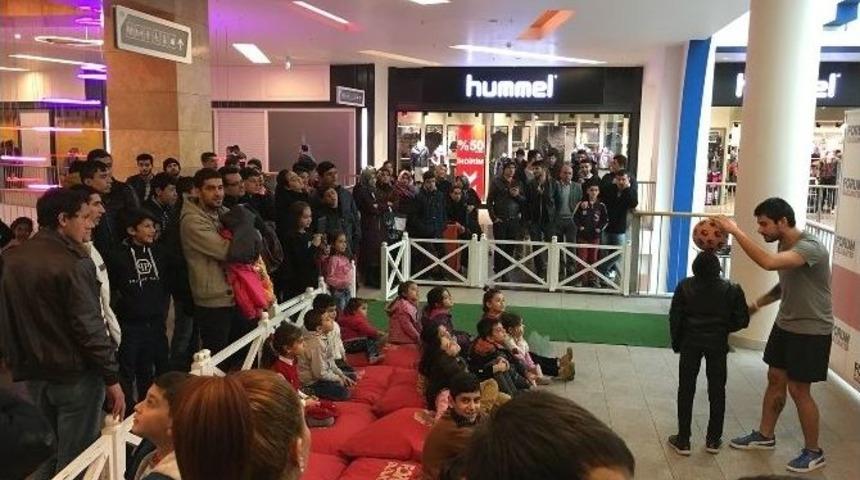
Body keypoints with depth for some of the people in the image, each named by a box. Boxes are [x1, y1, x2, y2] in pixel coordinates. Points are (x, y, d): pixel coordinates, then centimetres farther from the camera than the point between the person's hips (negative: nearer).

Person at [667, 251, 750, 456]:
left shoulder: (685, 287, -8)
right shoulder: (731, 290, -7)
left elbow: (675, 318, -5)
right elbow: (742, 320, -5)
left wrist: (676, 342, 7)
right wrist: (723, 328, 13)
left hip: (691, 343, 0)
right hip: (717, 344, 1)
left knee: (686, 389, 7)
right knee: (717, 390, 13)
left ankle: (683, 440, 9)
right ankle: (713, 440, 20)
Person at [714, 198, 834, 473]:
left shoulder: (811, 247, -27)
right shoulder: (784, 245, 2)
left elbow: (768, 263, -45)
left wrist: (735, 231, -41)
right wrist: (758, 303, 5)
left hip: (811, 331, -8)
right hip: (785, 324, 8)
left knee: (798, 390, 0)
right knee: (775, 379, 15)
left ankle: (814, 452, 18)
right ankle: (765, 436, 31)